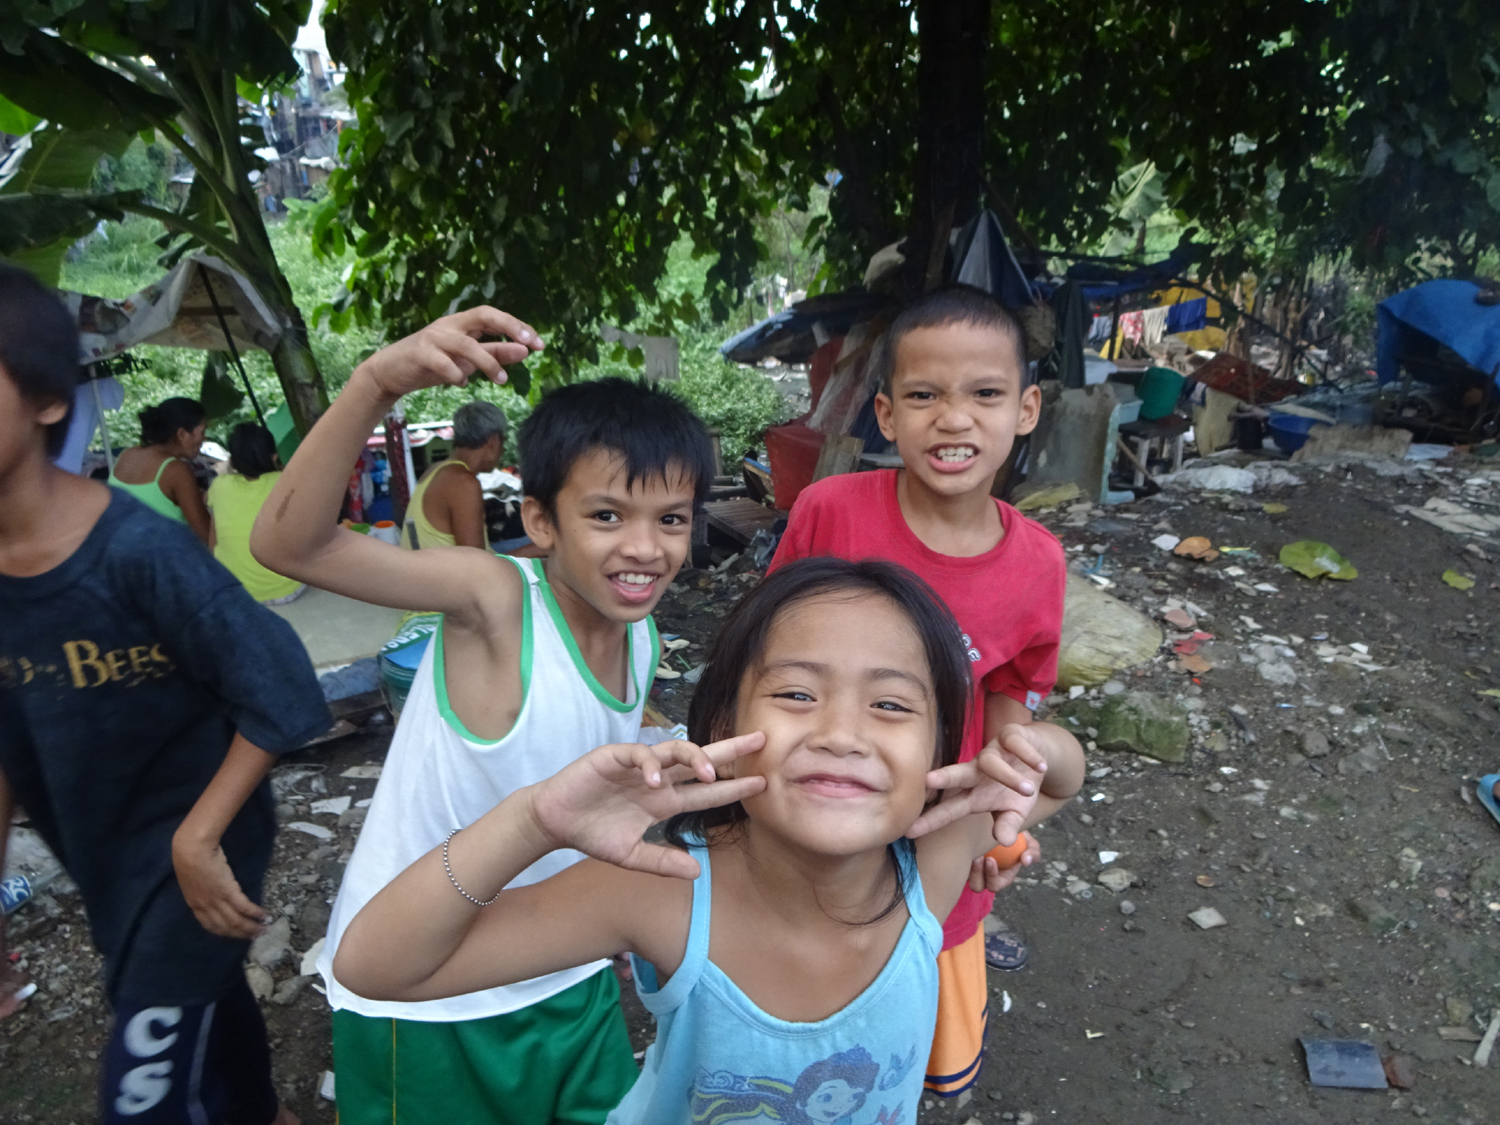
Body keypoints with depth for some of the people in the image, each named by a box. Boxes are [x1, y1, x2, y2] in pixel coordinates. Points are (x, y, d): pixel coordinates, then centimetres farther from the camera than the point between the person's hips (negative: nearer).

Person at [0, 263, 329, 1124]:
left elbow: (280, 697, -23)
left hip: (193, 841, -6)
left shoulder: (138, 549, -26)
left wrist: (197, 838, -22)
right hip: (98, 854, 6)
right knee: (205, 1000, 25)